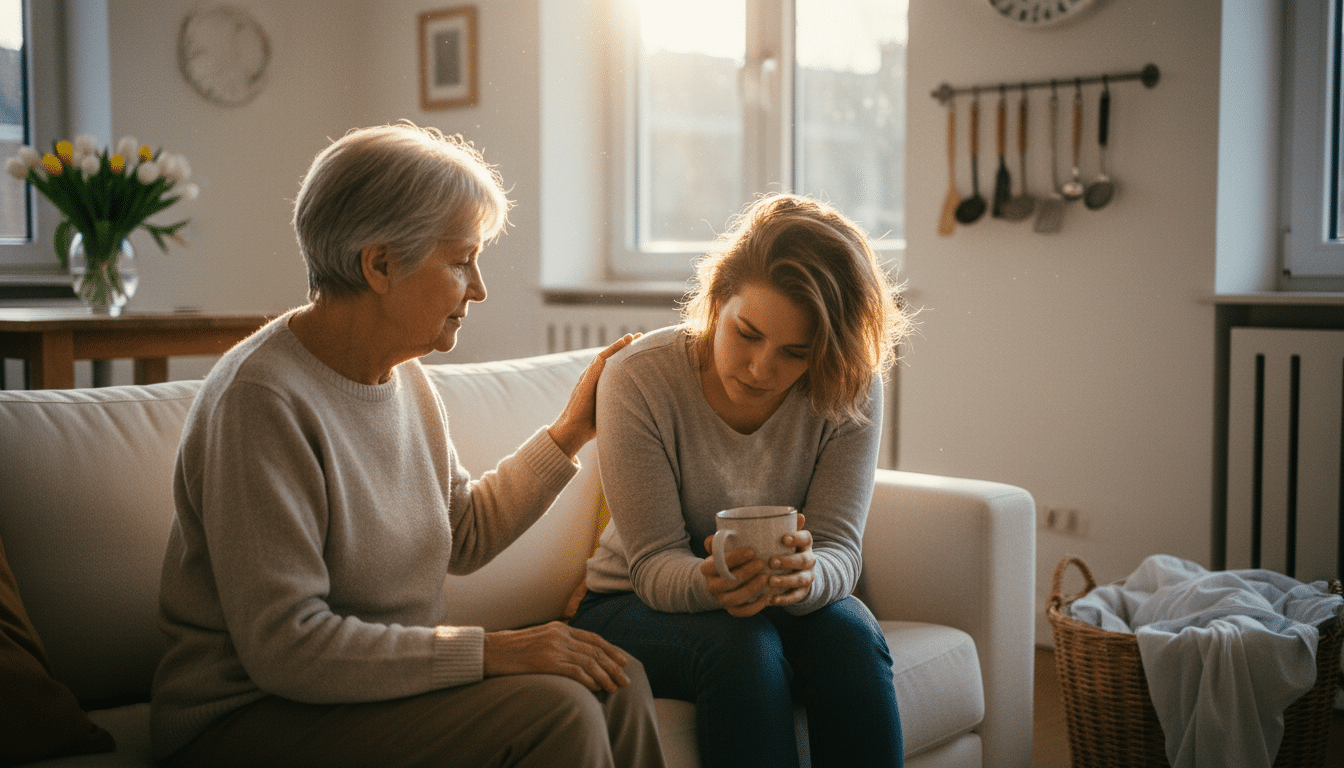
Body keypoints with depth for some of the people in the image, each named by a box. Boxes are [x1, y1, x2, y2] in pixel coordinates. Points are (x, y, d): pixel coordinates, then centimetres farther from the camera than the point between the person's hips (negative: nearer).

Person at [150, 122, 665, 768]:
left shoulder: (404, 375, 7)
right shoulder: (260, 398, -22)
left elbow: (464, 536, 16)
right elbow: (284, 646, -26)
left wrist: (571, 432, 11)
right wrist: (490, 651, -26)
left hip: (384, 684, 8)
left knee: (615, 684, -10)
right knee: (554, 712, -23)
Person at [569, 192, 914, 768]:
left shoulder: (850, 393, -13)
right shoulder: (638, 380, -20)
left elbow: (839, 548, -17)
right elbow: (655, 564, -20)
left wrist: (808, 575, -43)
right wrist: (710, 582, -44)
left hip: (780, 606, 2)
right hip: (635, 608, -2)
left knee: (850, 638, -30)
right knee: (743, 647, -33)